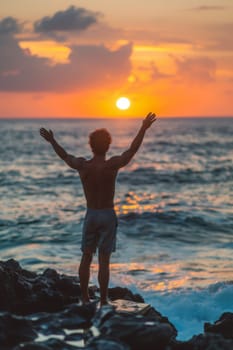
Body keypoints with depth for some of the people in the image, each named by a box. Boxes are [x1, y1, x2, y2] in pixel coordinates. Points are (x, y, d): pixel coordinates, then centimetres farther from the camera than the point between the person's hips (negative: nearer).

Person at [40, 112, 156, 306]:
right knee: (104, 261, 1)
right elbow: (132, 150, -16)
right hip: (108, 215, -3)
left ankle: (85, 298, 22)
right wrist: (143, 129, -12)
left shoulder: (82, 165, -6)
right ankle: (103, 301, 6)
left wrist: (52, 141, 28)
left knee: (86, 257, 14)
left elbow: (65, 156, 12)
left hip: (90, 215, 3)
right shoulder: (111, 166, -17)